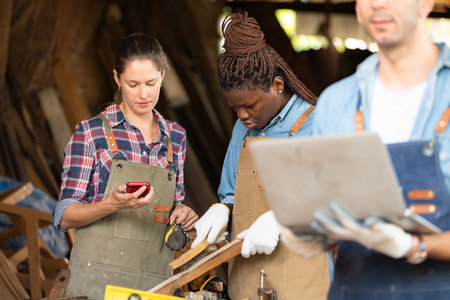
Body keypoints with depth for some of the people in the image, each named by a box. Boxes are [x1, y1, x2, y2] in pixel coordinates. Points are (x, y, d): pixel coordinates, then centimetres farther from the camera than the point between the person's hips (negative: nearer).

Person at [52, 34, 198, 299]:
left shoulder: (176, 136, 9)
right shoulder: (91, 133, -4)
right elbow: (64, 216, -6)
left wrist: (182, 213, -2)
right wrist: (113, 204, -23)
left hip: (155, 279, 4)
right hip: (97, 278, -4)